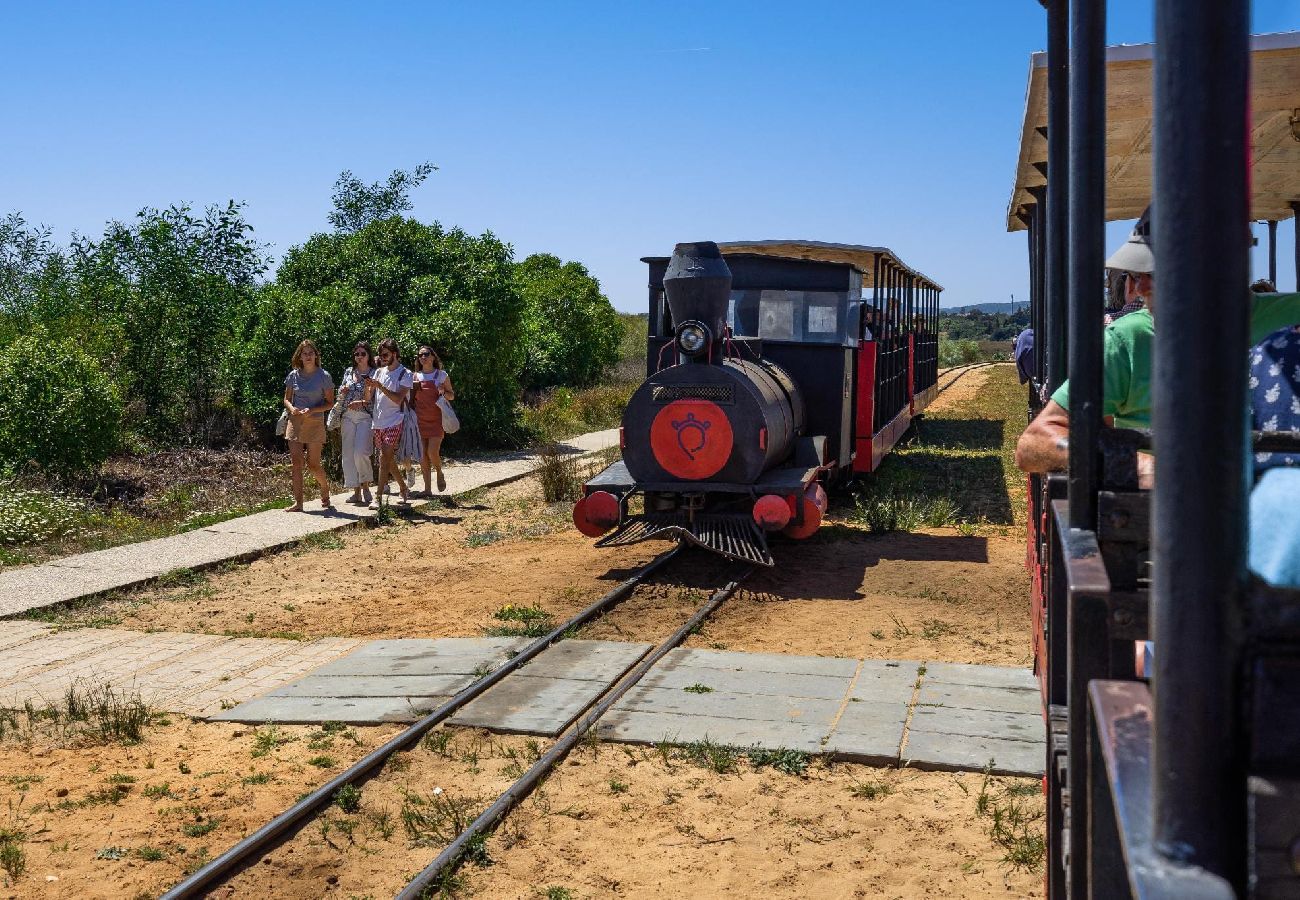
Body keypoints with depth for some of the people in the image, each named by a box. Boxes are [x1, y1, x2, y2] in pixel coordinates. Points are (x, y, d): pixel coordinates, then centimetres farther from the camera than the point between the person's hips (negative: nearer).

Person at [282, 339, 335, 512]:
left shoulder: (324, 376, -4)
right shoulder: (293, 375, 6)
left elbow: (330, 403, -3)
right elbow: (287, 399, 13)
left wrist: (312, 410, -17)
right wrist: (291, 408, -10)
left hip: (315, 423, -3)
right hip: (295, 422, 3)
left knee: (313, 464, -1)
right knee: (296, 462, -2)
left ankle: (325, 490, 28)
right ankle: (298, 502, 1)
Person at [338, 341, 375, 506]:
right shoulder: (349, 371, 13)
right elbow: (341, 391, 23)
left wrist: (362, 403, -17)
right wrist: (342, 390, 1)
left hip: (365, 417, -5)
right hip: (348, 417, 5)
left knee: (360, 452, -18)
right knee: (348, 454, 3)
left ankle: (365, 486, 2)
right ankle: (356, 492, 9)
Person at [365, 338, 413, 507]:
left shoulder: (405, 374, -4)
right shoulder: (379, 372, 13)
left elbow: (398, 398, -15)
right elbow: (368, 398, 10)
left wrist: (379, 386, -22)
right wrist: (367, 385, -10)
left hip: (393, 422, -6)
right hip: (377, 423, 6)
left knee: (384, 458, -14)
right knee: (388, 460, 13)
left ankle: (378, 498, -15)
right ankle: (404, 489, 29)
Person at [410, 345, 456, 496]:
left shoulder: (442, 375, 2)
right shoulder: (415, 377, 8)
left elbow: (452, 396, 7)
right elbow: (411, 399, 15)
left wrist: (443, 392, -11)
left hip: (436, 421, -3)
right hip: (420, 420, 3)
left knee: (433, 452, -14)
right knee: (423, 455, 1)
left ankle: (440, 474, 17)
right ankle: (427, 488, 8)